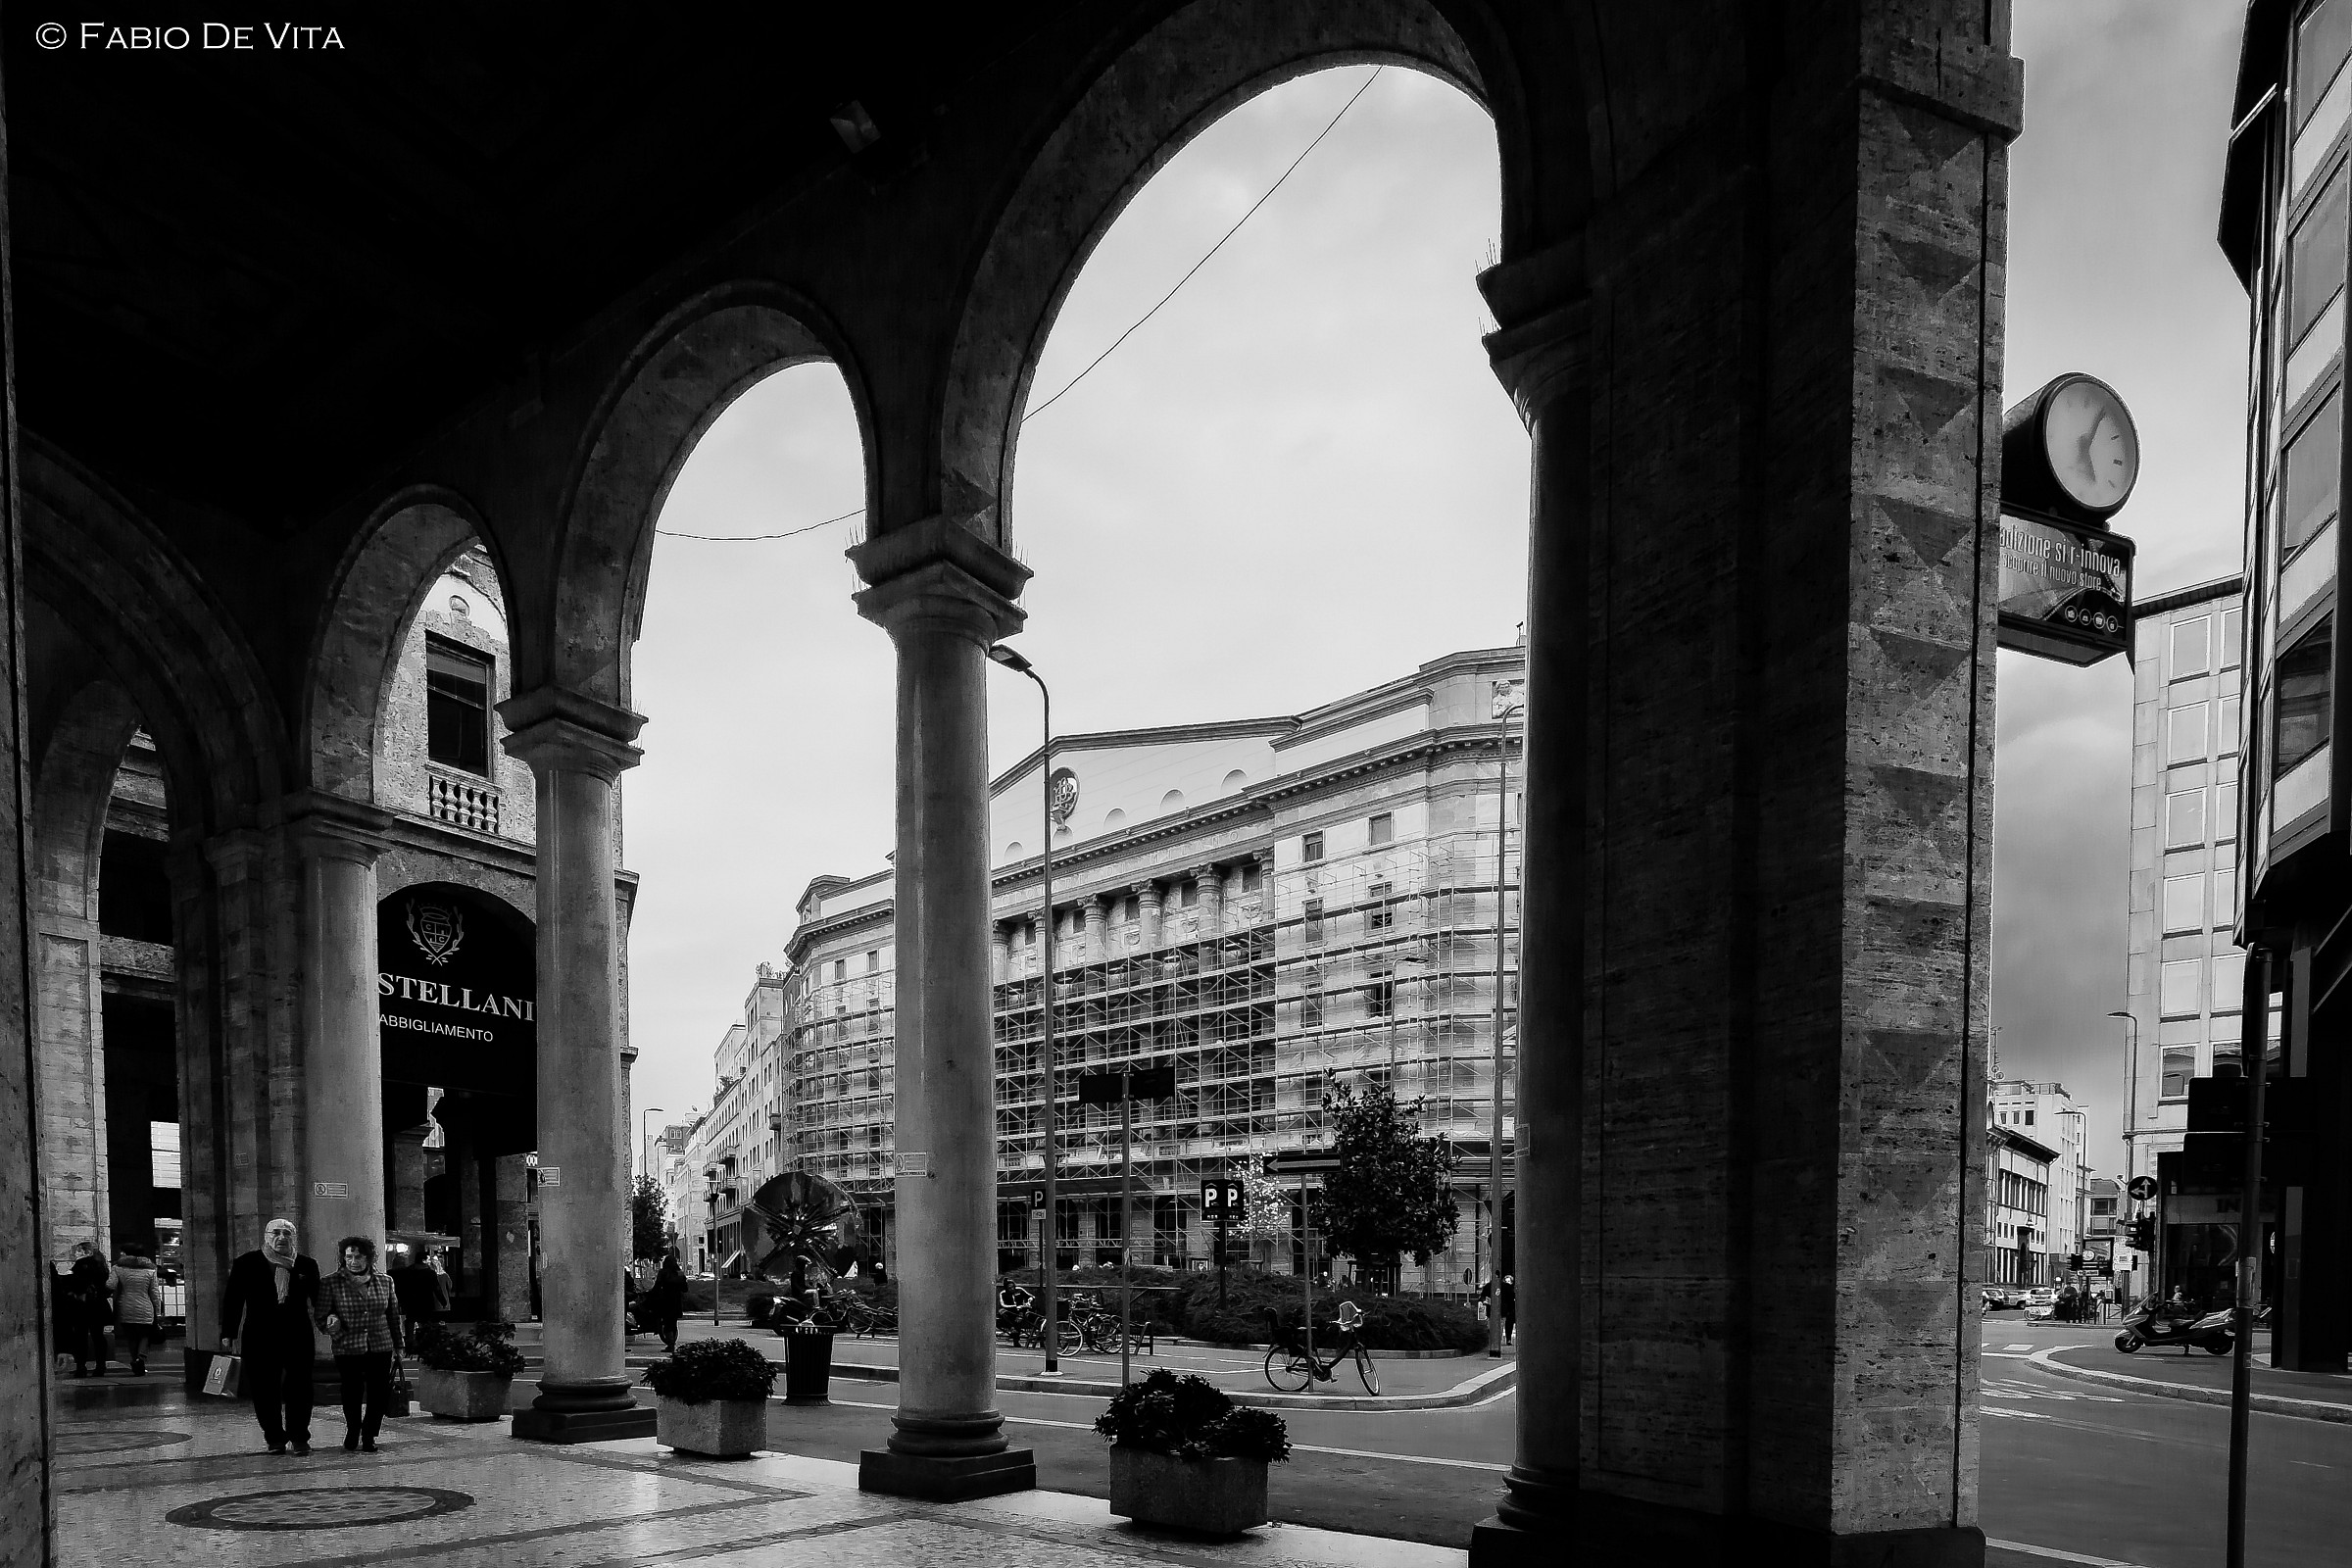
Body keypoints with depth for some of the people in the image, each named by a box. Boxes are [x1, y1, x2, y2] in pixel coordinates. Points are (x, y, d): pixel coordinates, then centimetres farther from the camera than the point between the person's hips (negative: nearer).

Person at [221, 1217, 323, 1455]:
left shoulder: (307, 1265, 7)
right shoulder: (247, 1264, 3)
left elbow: (318, 1298, 12)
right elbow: (232, 1300, 3)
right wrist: (228, 1333, -1)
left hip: (298, 1337, 1)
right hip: (260, 1337, 0)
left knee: (299, 1389, 0)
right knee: (264, 1391, 3)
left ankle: (299, 1437, 10)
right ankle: (275, 1438, 16)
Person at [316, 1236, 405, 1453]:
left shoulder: (384, 1282, 9)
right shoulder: (330, 1283, 1)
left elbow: (394, 1315, 15)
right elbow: (320, 1314, 1)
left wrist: (398, 1345, 15)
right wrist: (330, 1322, -22)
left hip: (380, 1347, 2)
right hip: (347, 1349, -2)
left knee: (381, 1394, -1)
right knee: (352, 1394, -1)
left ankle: (368, 1438, 17)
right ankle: (352, 1438, 23)